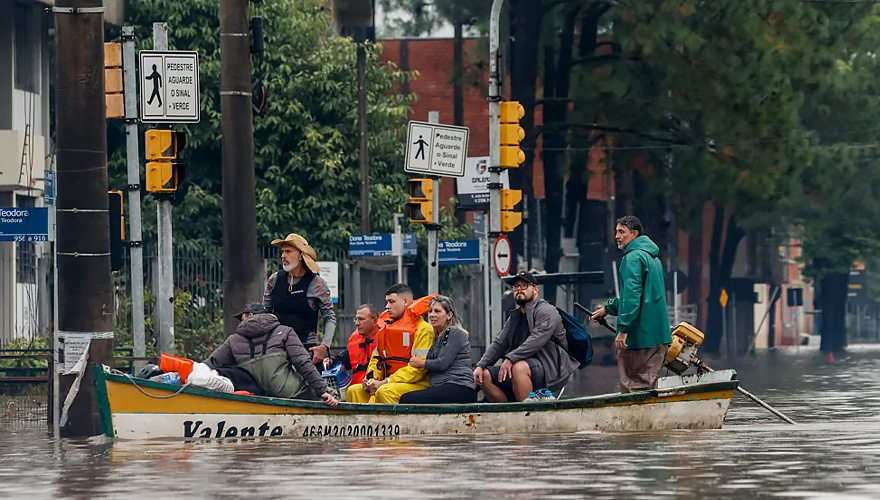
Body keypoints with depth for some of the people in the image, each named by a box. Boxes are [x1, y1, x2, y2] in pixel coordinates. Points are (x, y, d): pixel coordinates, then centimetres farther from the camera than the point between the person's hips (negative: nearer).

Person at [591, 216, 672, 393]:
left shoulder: (633, 258, -11)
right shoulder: (653, 257, 21)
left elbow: (632, 295, -20)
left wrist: (623, 328, -22)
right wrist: (608, 308, 31)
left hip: (640, 335, -9)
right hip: (659, 335, 9)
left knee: (632, 387, -7)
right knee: (648, 387, 10)